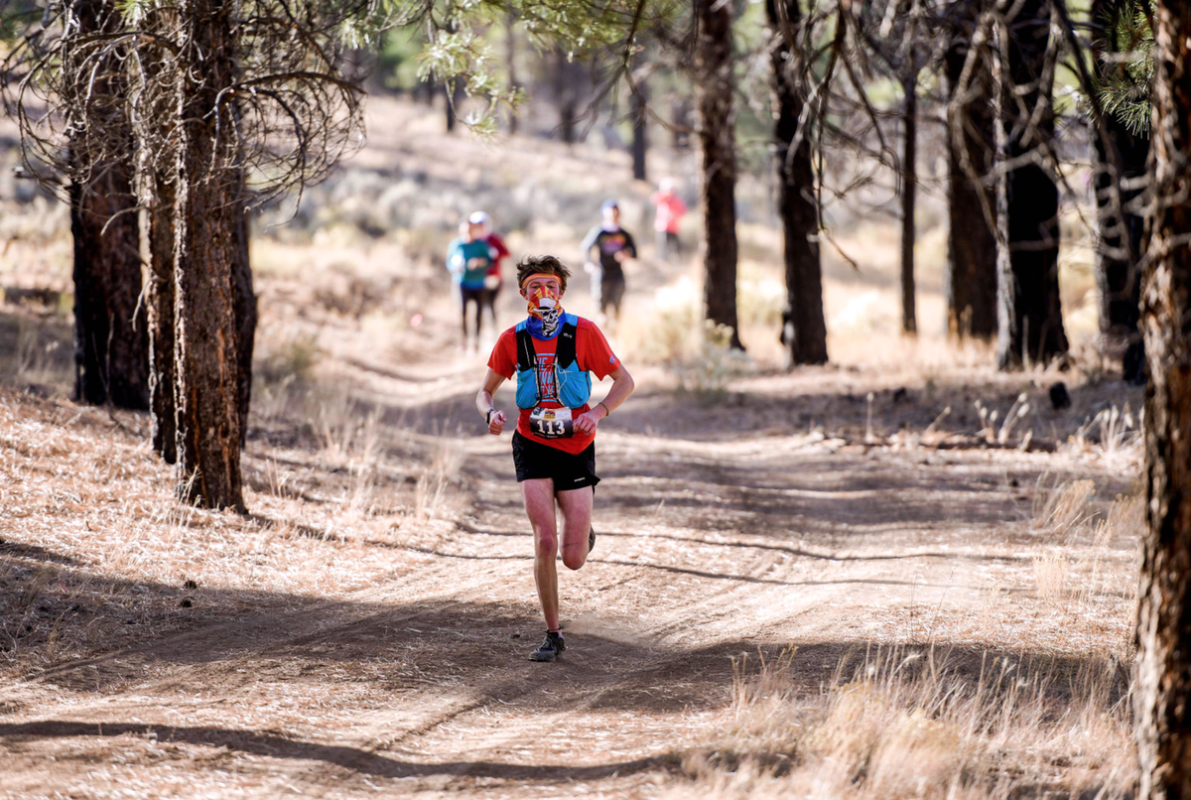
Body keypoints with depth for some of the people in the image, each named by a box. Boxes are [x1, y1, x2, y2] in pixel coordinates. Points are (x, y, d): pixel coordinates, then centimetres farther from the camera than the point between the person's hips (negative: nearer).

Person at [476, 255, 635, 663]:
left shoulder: (583, 332, -8)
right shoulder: (512, 339, -3)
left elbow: (624, 381, -1)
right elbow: (485, 390, 9)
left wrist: (598, 412, -18)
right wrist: (490, 412, -14)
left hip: (576, 448, 0)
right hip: (532, 445, 0)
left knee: (573, 560, -2)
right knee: (545, 542, -16)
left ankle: (584, 533, 37)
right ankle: (553, 635, -1)